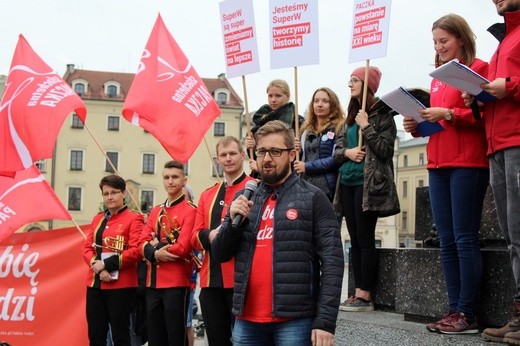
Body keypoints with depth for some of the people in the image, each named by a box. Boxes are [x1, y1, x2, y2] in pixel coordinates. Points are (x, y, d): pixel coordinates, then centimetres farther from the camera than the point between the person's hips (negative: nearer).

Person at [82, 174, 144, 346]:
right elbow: (87, 248, 9)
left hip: (121, 285, -6)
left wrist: (107, 264, -15)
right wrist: (96, 265, -10)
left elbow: (136, 251, -13)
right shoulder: (97, 219, 15)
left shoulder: (133, 218, -4)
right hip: (95, 283, 6)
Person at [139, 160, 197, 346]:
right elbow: (143, 243, 7)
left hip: (177, 283, -7)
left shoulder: (190, 210, -6)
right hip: (153, 283, 7)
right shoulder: (155, 211, 15)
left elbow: (183, 248, -17)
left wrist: (156, 247, -4)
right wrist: (155, 253, -14)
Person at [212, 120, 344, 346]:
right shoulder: (244, 199, 12)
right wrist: (233, 220, -7)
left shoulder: (312, 198, -2)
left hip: (294, 320, -4)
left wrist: (325, 321, -14)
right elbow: (220, 254, 12)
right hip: (246, 320, 4)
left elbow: (332, 262, -7)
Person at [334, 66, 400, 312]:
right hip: (347, 183, 8)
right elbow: (336, 150, 15)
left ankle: (366, 296, -3)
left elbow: (385, 149, -13)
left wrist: (366, 126, -12)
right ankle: (358, 292, 11)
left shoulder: (382, 114, -3)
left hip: (368, 184, -7)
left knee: (365, 239, -7)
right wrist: (347, 152, -6)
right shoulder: (350, 116, 18)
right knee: (355, 239, 7)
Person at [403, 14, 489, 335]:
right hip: (438, 165, 8)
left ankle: (467, 313, -5)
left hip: (467, 164, -7)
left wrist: (448, 114, -16)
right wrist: (417, 126, 7)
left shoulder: (478, 68, 0)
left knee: (465, 239, -8)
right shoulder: (437, 77, 21)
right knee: (447, 241, 5)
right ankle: (455, 309, 9)